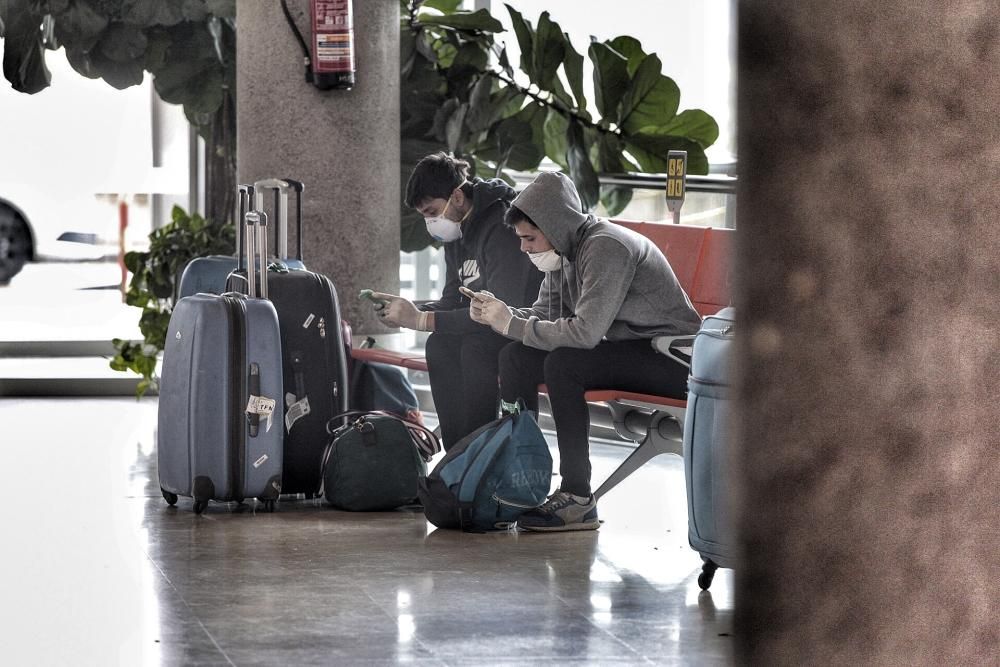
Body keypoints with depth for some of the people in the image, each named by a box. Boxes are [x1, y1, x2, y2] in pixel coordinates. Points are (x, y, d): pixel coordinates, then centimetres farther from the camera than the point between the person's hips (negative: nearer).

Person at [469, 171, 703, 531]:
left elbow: (586, 331, -31)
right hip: (622, 348, 10)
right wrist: (498, 313, -7)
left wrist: (512, 324, -23)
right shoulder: (564, 251, 6)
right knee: (515, 357, -3)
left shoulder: (606, 247, -23)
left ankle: (578, 498, -26)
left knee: (563, 363, -30)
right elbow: (544, 315, 14)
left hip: (671, 357, -10)